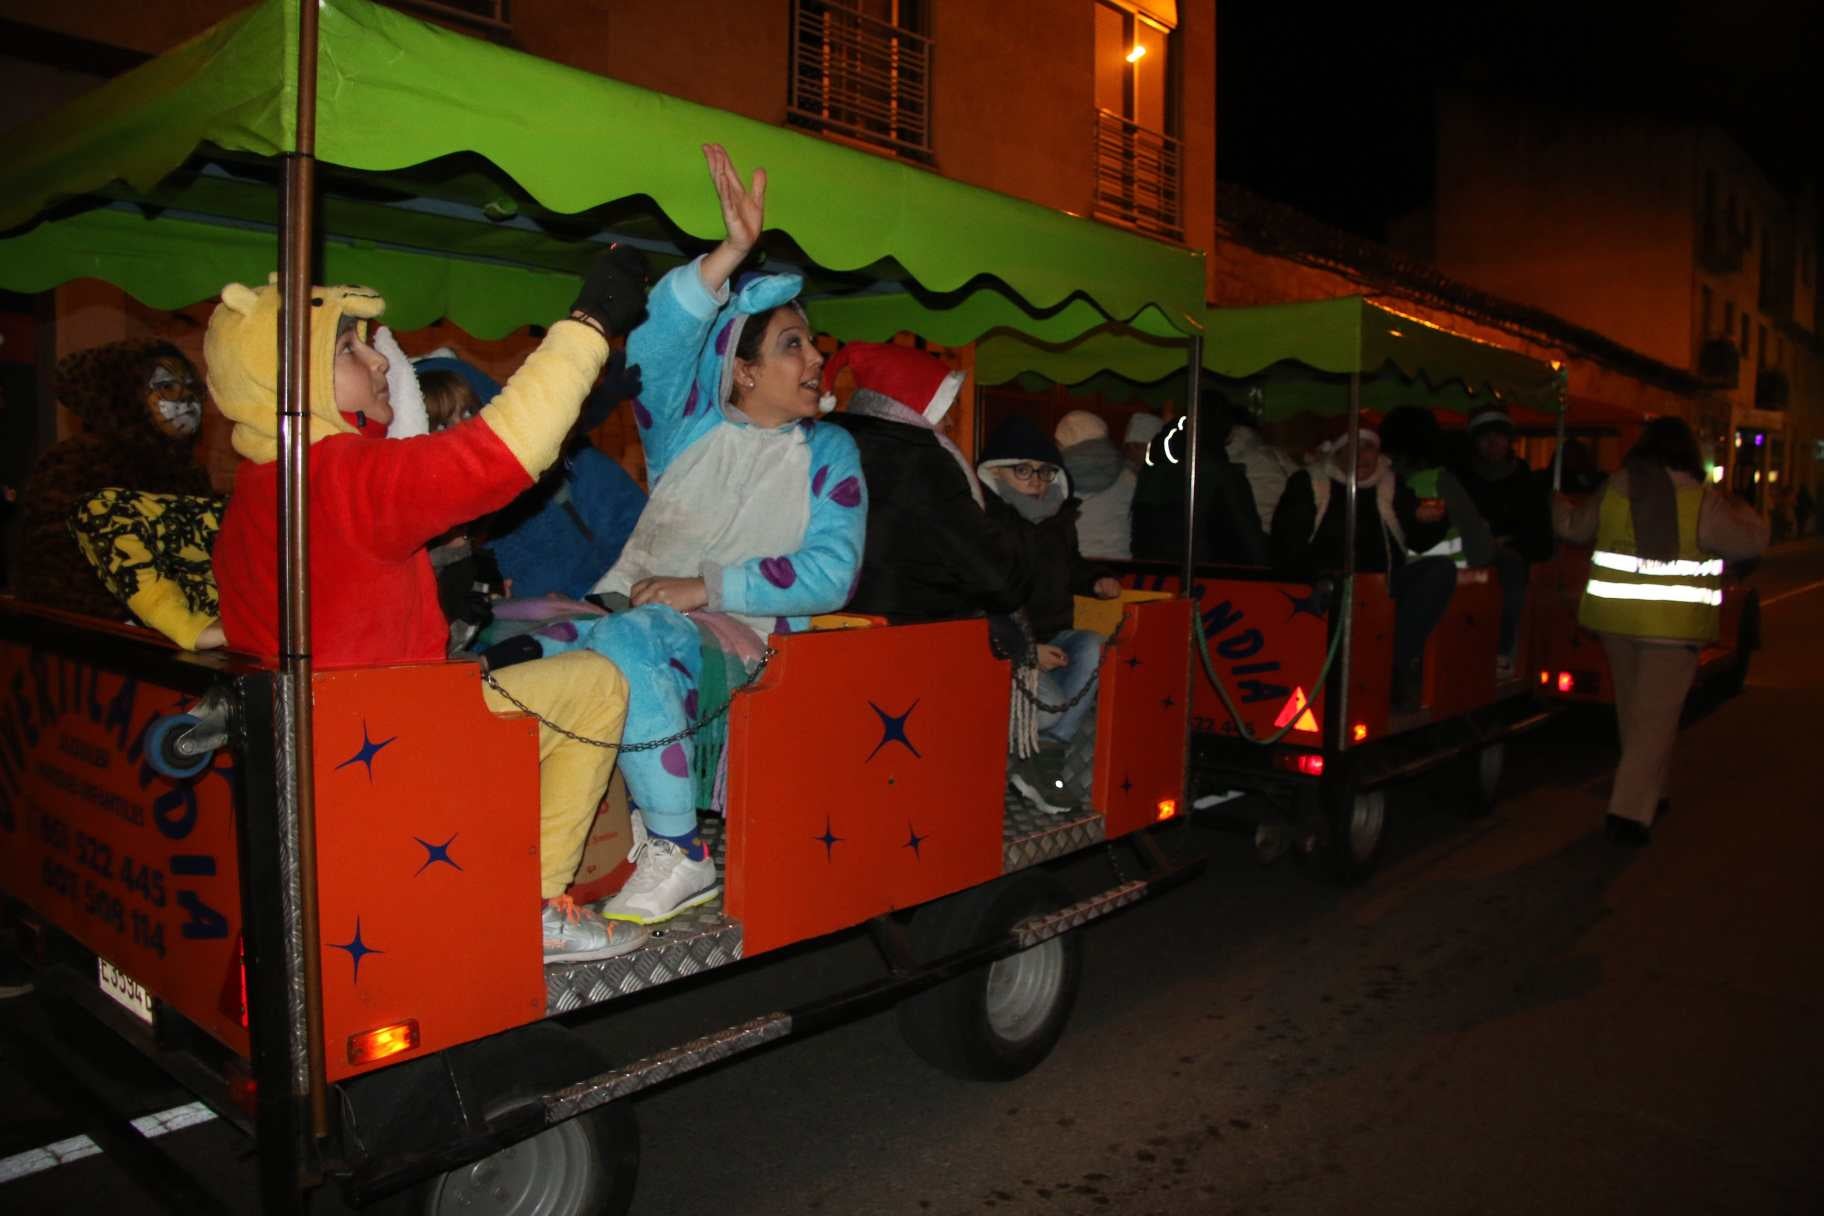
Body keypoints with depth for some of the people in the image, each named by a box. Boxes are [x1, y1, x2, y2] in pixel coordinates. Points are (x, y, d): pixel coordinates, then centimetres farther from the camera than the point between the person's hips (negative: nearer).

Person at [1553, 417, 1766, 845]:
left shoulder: (1613, 492, 0)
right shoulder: (1703, 503, -10)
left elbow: (1573, 527, 15)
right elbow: (1751, 540, 1)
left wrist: (1559, 504, 37)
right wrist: (1742, 511, 22)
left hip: (1614, 614, 4)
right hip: (1674, 622, -4)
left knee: (1633, 706, 18)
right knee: (1656, 715, -1)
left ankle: (1648, 795, 32)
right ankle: (1631, 813, -6)